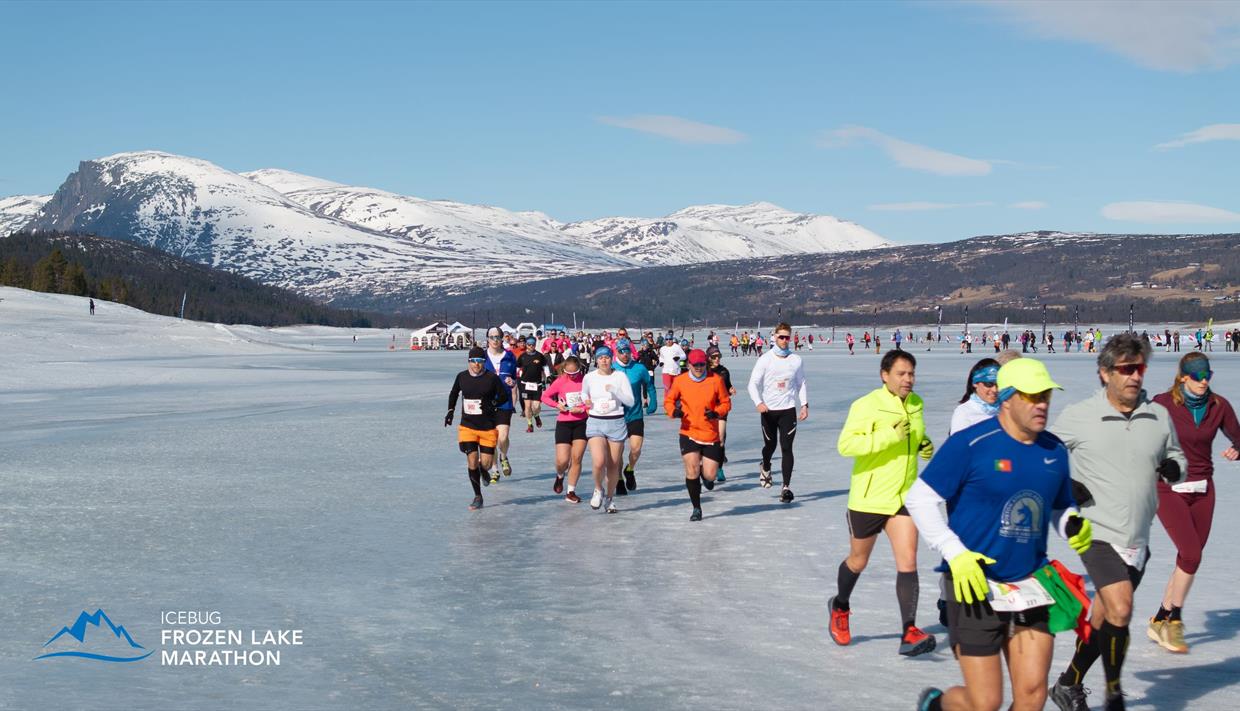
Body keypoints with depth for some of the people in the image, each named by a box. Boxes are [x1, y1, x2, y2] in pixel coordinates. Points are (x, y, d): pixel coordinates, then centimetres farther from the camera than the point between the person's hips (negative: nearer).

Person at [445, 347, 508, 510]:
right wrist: (450, 411, 10)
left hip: (488, 428, -1)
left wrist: (492, 403, -16)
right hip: (467, 426, 1)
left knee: (486, 464, -1)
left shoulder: (492, 378, -8)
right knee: (472, 462, -5)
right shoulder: (462, 377, 1)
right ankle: (478, 497, 10)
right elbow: (453, 393, 19)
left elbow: (504, 396, 0)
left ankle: (483, 472, 39)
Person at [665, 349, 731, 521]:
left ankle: (705, 474, 39)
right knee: (692, 471, -11)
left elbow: (726, 402, 6)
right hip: (688, 434, 0)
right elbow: (669, 400, 12)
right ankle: (696, 508, 7)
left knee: (710, 475, -1)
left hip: (711, 434, 1)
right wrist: (673, 411, -10)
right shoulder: (680, 381, 0)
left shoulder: (716, 380, -1)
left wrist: (716, 413, -15)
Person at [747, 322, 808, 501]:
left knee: (786, 448, -8)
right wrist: (758, 403, -21)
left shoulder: (796, 360, 4)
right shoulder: (765, 359, -4)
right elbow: (753, 383, -6)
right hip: (768, 410, -1)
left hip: (788, 409, 1)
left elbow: (801, 383, 14)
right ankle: (765, 468, 46)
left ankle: (786, 487, -7)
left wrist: (804, 404, 5)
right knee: (770, 445, 13)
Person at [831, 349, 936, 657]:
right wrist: (888, 437, -31)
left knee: (908, 563, -9)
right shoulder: (866, 405, -15)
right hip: (869, 497, -4)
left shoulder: (916, 404, 6)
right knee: (858, 562, 14)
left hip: (904, 496, 4)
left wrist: (924, 447, 2)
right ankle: (840, 607, 42)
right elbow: (846, 444, -25)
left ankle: (909, 633, -11)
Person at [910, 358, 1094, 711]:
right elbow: (919, 498, -9)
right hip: (976, 587, -5)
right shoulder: (970, 444, -12)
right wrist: (956, 554, -17)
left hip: (1032, 586, 5)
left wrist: (1074, 525, -4)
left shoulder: (1055, 451, 6)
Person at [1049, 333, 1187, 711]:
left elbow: (1176, 455, 19)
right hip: (1098, 533, -5)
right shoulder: (1077, 416, -6)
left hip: (1137, 539, 5)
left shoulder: (1159, 416, 4)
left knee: (1102, 619, 13)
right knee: (1120, 609, -19)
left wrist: (1173, 467, -3)